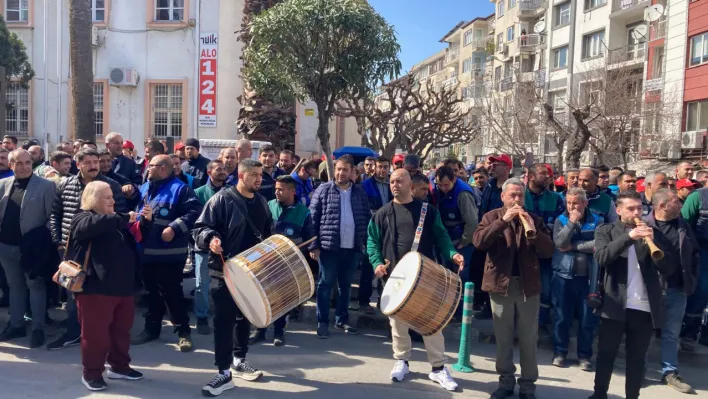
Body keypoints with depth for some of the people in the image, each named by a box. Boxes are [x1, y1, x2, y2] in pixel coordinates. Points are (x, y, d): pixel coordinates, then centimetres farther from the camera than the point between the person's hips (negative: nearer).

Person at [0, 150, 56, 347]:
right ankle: (16, 325, 28)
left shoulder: (46, 185, -8)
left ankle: (38, 329, 12)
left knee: (35, 285, 4)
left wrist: (45, 240, -13)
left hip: (32, 246, -5)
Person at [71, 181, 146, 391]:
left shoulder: (115, 221, 18)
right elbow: (96, 224, -29)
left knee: (121, 330, 16)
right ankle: (92, 373, 17)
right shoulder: (82, 219, -5)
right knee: (96, 333, 2)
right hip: (95, 288, -7)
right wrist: (125, 218, -30)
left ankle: (119, 366, 30)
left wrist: (146, 221, 2)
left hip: (123, 286, 7)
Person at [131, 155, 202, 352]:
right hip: (146, 251, 8)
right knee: (151, 291, 17)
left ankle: (183, 331, 8)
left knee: (171, 292, -3)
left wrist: (174, 228, -25)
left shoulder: (179, 188, -10)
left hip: (169, 253, -7)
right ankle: (151, 328, 31)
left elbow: (195, 211, -19)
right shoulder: (145, 188, 15)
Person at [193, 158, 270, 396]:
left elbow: (267, 234, 20)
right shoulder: (222, 199, -10)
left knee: (245, 317, 16)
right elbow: (200, 227, -12)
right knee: (224, 320, -4)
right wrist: (210, 239, -31)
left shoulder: (261, 202, 10)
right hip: (225, 271, -6)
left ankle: (239, 361, 32)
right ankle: (224, 373, 3)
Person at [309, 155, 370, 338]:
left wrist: (367, 241, 3)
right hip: (329, 247, -3)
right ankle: (322, 322, 15)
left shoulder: (359, 192, 6)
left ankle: (342, 320, 26)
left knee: (345, 286, 14)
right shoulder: (323, 190, -3)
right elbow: (313, 219, -5)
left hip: (353, 248, 3)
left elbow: (367, 218, 10)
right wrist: (313, 245, -10)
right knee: (325, 285, 5)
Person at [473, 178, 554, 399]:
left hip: (528, 285, 1)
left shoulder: (534, 219, 6)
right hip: (500, 284, -1)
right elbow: (478, 242, -15)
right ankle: (506, 381, 22)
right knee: (503, 338, 9)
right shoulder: (491, 217, 2)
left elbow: (549, 251, -3)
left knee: (528, 340, 7)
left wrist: (533, 230, -19)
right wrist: (503, 220, -22)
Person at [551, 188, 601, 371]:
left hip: (587, 277, 0)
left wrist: (573, 246, -11)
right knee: (561, 317, 7)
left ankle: (585, 355, 19)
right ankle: (560, 352, 21)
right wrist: (571, 222, -15)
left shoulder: (597, 221, 1)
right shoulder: (561, 220, 3)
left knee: (587, 319, 6)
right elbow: (559, 243, -13)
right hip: (563, 275, 0)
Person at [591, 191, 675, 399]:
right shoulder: (605, 231, 5)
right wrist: (629, 237, -23)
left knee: (637, 360, 10)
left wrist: (652, 241, -14)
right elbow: (601, 258, -14)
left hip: (645, 308, 2)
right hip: (614, 305, -2)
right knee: (606, 355, 8)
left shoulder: (654, 233, 10)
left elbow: (668, 268, 0)